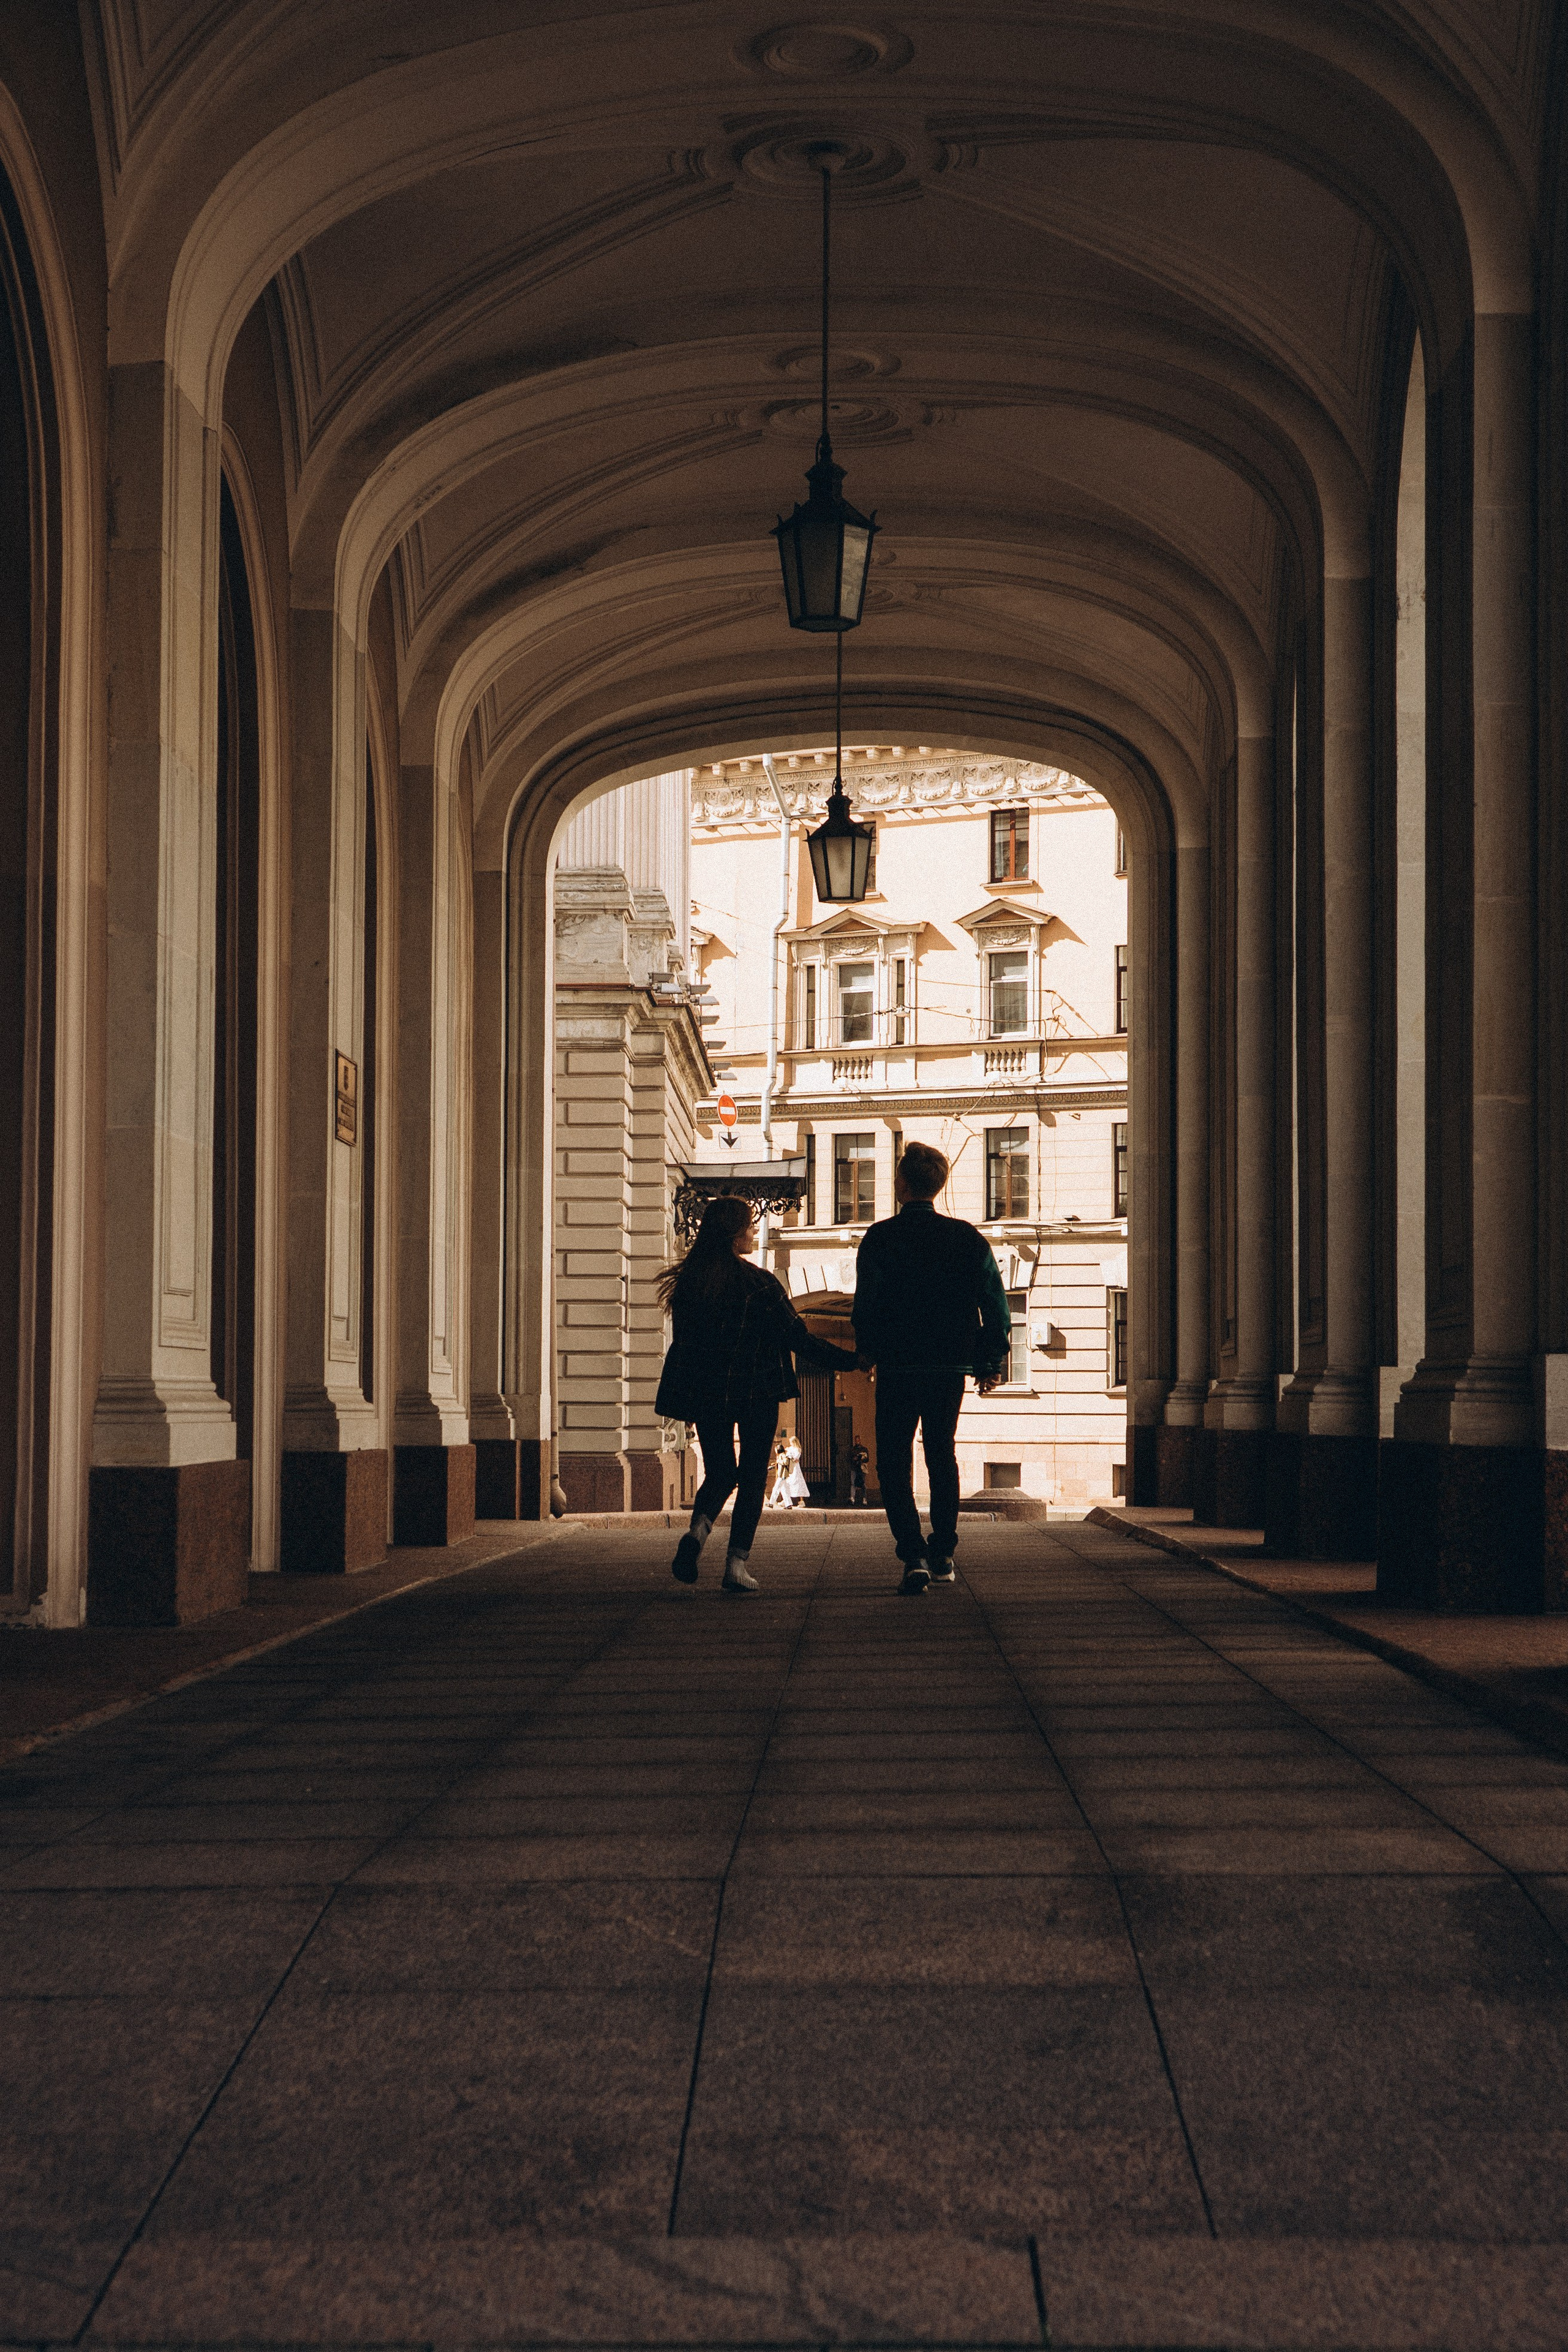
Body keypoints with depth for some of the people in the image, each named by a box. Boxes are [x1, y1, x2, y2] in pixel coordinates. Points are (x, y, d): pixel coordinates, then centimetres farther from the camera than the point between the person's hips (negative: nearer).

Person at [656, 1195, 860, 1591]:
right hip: (756, 1392, -3)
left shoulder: (687, 1282, 0)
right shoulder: (759, 1283, -11)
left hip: (706, 1392, 4)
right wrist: (849, 1360, 1)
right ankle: (737, 1564, 0)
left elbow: (683, 1341, 7)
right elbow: (796, 1337, -8)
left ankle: (698, 1529, -13)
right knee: (752, 1476, 8)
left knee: (719, 1473, 16)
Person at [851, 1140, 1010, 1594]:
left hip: (898, 1366, -4)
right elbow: (996, 1303, 0)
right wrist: (991, 1362, 8)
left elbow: (866, 1305, -10)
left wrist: (867, 1353, 6)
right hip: (951, 1365, 4)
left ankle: (914, 1556, -14)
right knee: (941, 1455, 20)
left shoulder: (880, 1238, -8)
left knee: (894, 1462, 2)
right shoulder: (967, 1237, 1)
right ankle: (943, 1556, 21)